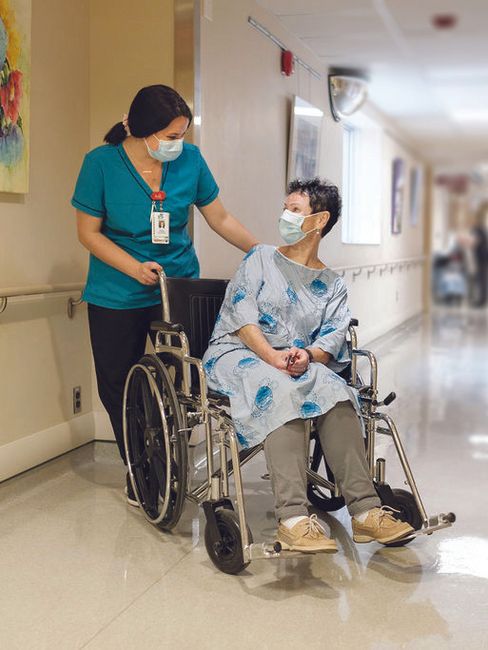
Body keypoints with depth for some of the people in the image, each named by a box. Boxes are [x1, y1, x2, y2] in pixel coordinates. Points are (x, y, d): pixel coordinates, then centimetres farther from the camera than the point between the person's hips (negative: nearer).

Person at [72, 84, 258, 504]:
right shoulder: (102, 163, -13)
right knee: (117, 386, 6)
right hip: (117, 295, -1)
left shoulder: (190, 160, -6)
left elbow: (220, 219, 3)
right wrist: (135, 268, -20)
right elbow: (89, 232, -8)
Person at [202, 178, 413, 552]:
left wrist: (307, 355, -22)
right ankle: (293, 518, -46)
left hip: (300, 363, 3)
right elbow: (241, 316, -2)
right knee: (284, 392, -36)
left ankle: (365, 510, -34)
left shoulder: (333, 286, 19)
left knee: (336, 393, -30)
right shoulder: (260, 259, 13)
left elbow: (332, 340, 3)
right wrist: (273, 356, -20)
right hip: (237, 354, -2)